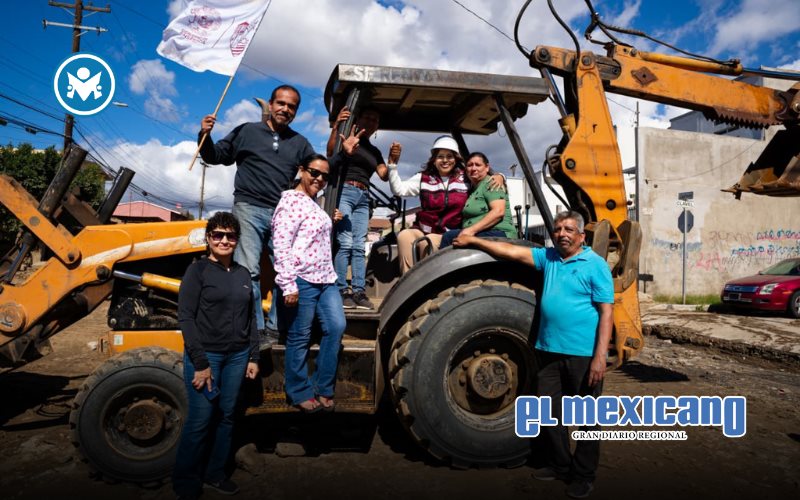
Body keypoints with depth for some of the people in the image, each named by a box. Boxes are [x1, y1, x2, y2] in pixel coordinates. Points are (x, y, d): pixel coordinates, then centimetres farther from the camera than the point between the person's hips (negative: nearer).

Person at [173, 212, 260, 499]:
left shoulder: (242, 274, 9)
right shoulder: (198, 270, -6)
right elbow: (186, 317, -11)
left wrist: (253, 356, 9)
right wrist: (200, 362, -15)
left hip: (236, 356, 5)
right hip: (206, 355, -5)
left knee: (226, 417, 12)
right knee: (200, 420, 0)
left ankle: (214, 474, 29)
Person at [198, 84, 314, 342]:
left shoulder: (300, 143, 18)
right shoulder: (247, 132, 11)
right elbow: (215, 157, 12)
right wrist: (205, 135, -5)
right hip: (249, 209, -3)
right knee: (248, 271, -12)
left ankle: (276, 327, 13)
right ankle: (255, 330, -8)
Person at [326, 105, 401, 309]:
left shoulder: (375, 151, 23)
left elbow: (384, 176, 12)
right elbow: (330, 153, -12)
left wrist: (393, 161, -7)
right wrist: (336, 127, -26)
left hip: (363, 197, 6)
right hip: (344, 192, -6)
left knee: (359, 246, 0)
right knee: (345, 243, -15)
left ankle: (358, 291, -1)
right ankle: (341, 290, -13)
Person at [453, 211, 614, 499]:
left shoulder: (595, 265, -8)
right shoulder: (548, 258, 9)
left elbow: (606, 312, -12)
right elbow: (511, 251, 10)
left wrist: (600, 357, -18)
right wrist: (472, 241, 8)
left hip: (583, 355, -6)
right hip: (548, 350, 6)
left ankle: (584, 476, 24)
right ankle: (560, 465, 33)